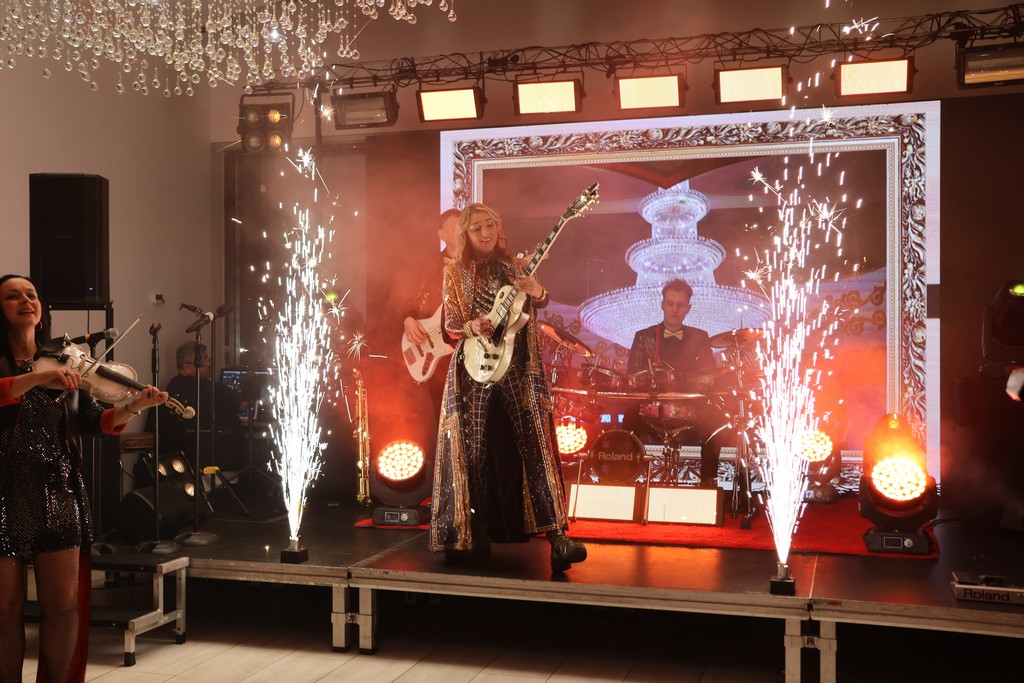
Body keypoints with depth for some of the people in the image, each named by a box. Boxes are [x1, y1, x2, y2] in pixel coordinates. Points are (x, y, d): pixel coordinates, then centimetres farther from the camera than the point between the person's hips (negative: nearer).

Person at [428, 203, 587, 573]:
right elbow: (450, 325, 4)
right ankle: (474, 531, 15)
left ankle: (556, 533, -11)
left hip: (519, 367, 0)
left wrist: (536, 291, -22)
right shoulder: (455, 273, 7)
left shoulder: (514, 265, 12)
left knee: (534, 444, -8)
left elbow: (540, 302, 2)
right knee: (475, 449, 1)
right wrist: (472, 328, -18)